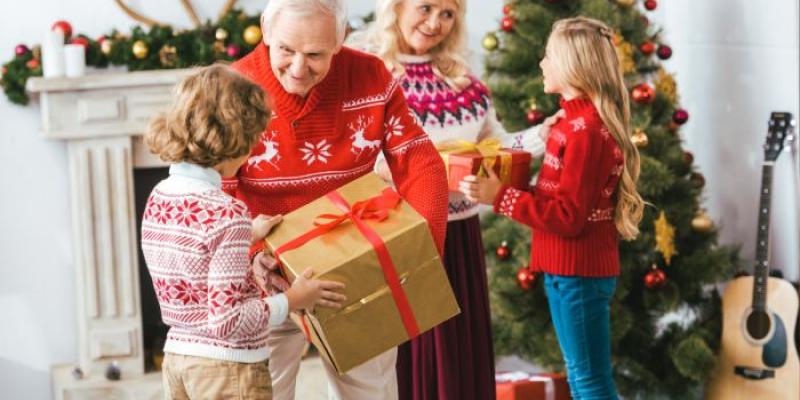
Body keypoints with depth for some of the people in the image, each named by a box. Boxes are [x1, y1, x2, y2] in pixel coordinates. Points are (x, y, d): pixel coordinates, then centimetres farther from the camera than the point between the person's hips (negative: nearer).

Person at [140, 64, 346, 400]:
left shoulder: (158, 198, 2)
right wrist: (292, 300, -11)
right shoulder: (226, 213, -22)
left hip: (176, 359, 8)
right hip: (229, 370, -8)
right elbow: (228, 319, -24)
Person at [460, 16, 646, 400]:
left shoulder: (584, 129, -20)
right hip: (574, 268, 10)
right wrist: (553, 140, 9)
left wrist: (499, 196, -22)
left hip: (578, 272, -10)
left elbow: (568, 216, -22)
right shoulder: (579, 119, 11)